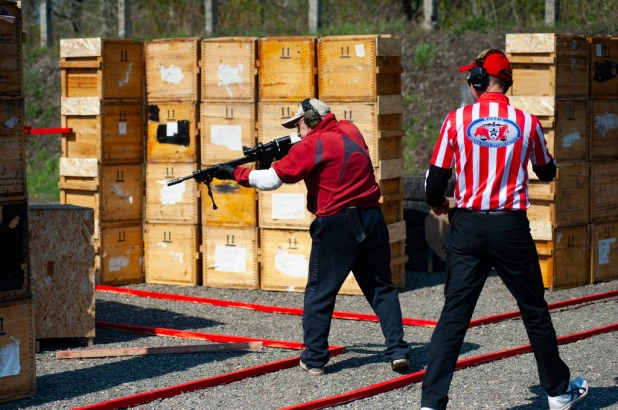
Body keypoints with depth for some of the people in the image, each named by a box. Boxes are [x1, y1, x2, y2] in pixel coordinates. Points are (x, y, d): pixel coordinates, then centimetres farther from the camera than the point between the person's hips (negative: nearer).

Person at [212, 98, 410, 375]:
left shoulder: (310, 146, -9)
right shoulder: (351, 131, 10)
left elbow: (271, 180, -10)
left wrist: (234, 173, 1)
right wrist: (282, 152, 14)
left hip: (336, 223, -6)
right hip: (371, 218, 6)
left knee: (320, 292, 6)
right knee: (381, 287, 13)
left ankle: (314, 359, 8)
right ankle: (397, 351, 6)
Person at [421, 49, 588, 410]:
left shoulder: (457, 120, -5)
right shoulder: (527, 122, -1)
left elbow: (436, 178, -3)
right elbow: (547, 173, 14)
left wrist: (437, 204, 18)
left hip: (468, 227, 0)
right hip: (511, 227, 0)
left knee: (454, 316, 2)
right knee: (535, 311, 15)